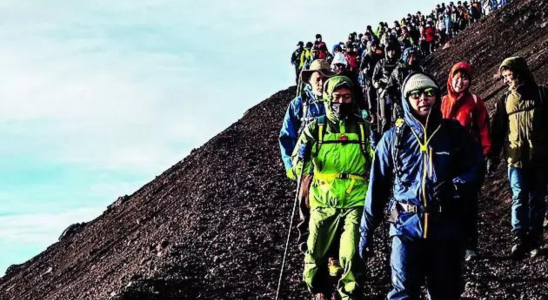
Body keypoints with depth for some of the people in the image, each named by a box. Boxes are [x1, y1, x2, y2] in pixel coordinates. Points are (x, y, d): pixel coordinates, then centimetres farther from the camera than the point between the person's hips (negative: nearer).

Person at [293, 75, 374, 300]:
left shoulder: (362, 127, 6)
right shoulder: (315, 128, 5)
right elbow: (298, 167, 6)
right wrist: (302, 158, -15)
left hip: (355, 201, -1)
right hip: (323, 201, 1)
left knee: (350, 256, -10)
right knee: (316, 253, 5)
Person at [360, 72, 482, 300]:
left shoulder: (454, 133, 4)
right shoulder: (393, 138, 2)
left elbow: (475, 168, 6)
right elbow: (377, 186, 4)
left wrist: (454, 186, -14)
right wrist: (366, 230, 4)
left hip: (447, 227, 1)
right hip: (407, 226, -1)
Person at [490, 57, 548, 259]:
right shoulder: (505, 100, 10)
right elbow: (497, 130, 11)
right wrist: (493, 156, 6)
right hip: (516, 158, 1)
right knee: (519, 199, -3)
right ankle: (520, 239, -3)